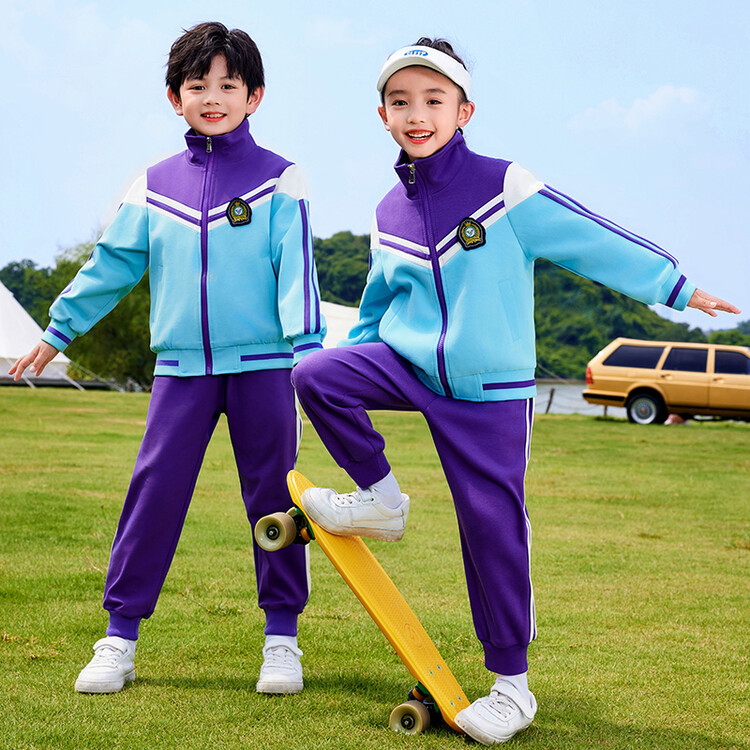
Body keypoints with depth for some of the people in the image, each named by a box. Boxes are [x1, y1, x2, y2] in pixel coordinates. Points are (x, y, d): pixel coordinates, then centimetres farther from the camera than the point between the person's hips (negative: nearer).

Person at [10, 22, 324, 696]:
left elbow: (297, 270, -4)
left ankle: (282, 637, 13)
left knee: (272, 494, 3)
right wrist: (58, 330, 17)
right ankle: (120, 635, 6)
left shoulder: (278, 180, 1)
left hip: (262, 363, -2)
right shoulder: (156, 184, 9)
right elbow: (113, 264, 15)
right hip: (181, 367, 2)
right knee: (154, 490, -1)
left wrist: (307, 352, -12)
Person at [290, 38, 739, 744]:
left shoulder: (505, 186, -10)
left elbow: (593, 240, -7)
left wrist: (677, 287, -5)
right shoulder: (388, 213, 5)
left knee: (492, 526, -4)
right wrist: (354, 361, 28)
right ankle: (379, 497, 3)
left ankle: (512, 683, 9)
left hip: (488, 390, -4)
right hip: (406, 364, 4)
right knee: (314, 374, -19)